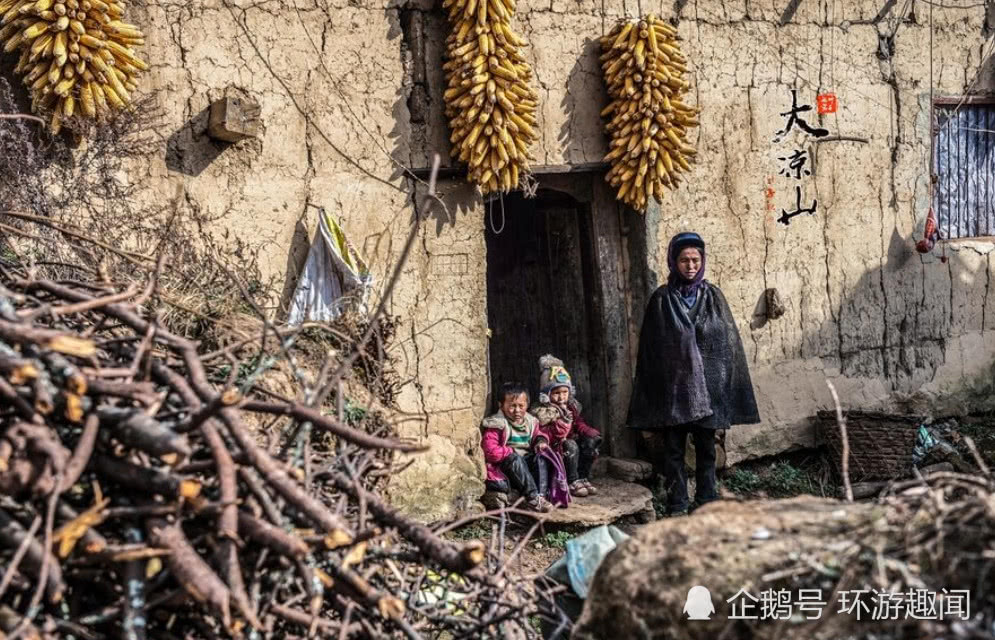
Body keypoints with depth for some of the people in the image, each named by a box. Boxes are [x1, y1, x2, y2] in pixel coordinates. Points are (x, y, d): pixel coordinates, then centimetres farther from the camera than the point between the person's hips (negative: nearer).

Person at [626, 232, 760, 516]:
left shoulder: (713, 296, 5)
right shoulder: (661, 300, 1)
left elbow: (728, 343, 6)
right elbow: (649, 350, 1)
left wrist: (726, 392, 0)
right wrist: (650, 402, -2)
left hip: (707, 387, 1)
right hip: (673, 388, -1)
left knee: (706, 449, 7)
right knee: (673, 450, 3)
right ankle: (677, 509, 10)